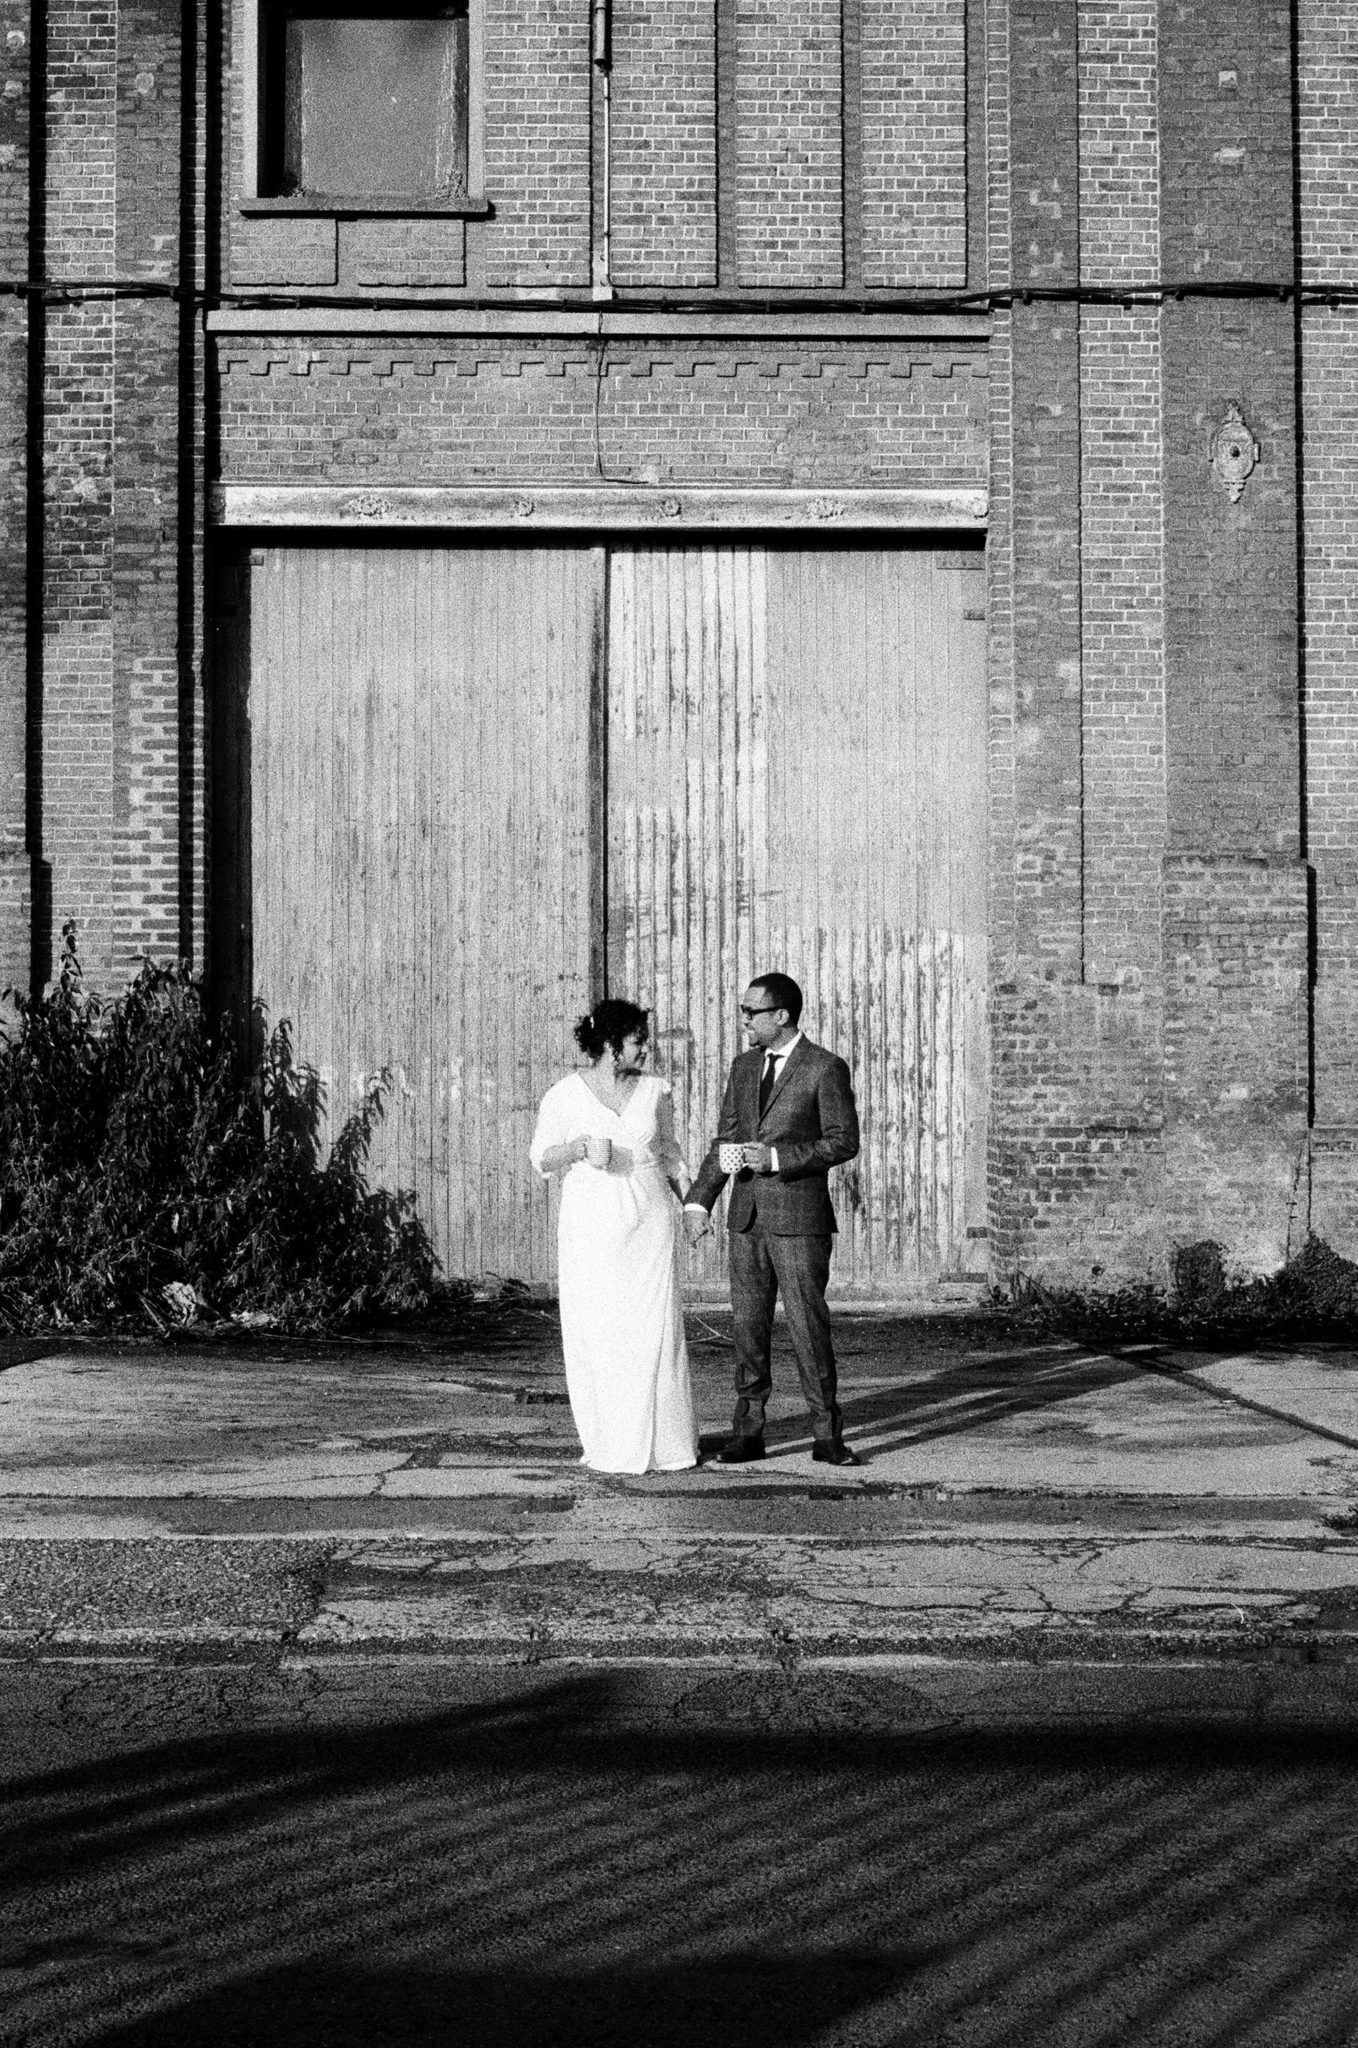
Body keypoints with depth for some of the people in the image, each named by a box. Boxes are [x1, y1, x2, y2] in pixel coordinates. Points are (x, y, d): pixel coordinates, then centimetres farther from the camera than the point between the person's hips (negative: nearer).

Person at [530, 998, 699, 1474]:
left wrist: (691, 1203, 7)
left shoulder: (654, 1091, 7)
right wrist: (581, 1148, -18)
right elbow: (542, 1159, 2)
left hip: (649, 1225, 2)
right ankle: (607, 1443, 7)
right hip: (591, 1228, -2)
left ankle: (661, 1439, 6)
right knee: (595, 1334, -1)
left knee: (655, 1330, -2)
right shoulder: (564, 1096, -2)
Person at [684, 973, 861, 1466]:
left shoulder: (826, 1069, -6)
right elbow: (725, 1141, 16)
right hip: (746, 1216, 6)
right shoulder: (744, 1066, 13)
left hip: (800, 1218, -6)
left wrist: (776, 1157, -18)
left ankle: (827, 1436, 2)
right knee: (748, 1325, 6)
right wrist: (699, 1201, 5)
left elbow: (844, 1142, -9)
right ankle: (748, 1432, 12)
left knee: (808, 1326, -5)